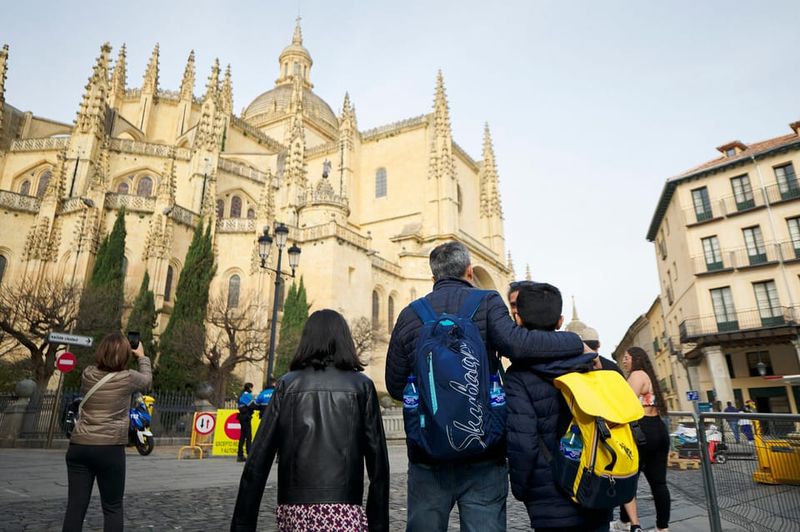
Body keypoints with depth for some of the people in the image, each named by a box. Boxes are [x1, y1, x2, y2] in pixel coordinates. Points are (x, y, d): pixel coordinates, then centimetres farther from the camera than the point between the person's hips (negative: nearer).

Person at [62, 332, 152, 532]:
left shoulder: (87, 374, 2)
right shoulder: (128, 378, -10)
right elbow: (147, 380, 13)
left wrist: (108, 352, 27)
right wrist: (142, 357, 29)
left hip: (79, 446, 4)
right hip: (110, 449, -4)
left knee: (75, 507, 7)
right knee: (113, 508, 9)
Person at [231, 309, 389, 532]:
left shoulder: (287, 384, 4)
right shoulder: (361, 386, 1)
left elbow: (257, 462, 1)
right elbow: (378, 463, -2)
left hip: (294, 511, 3)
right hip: (343, 512, -2)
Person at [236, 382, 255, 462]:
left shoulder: (242, 395, 18)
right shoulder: (247, 394, -11)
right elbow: (252, 406, -19)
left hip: (242, 416, 9)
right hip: (246, 417, -9)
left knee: (242, 436, 12)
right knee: (248, 436, -8)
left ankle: (240, 455, 15)